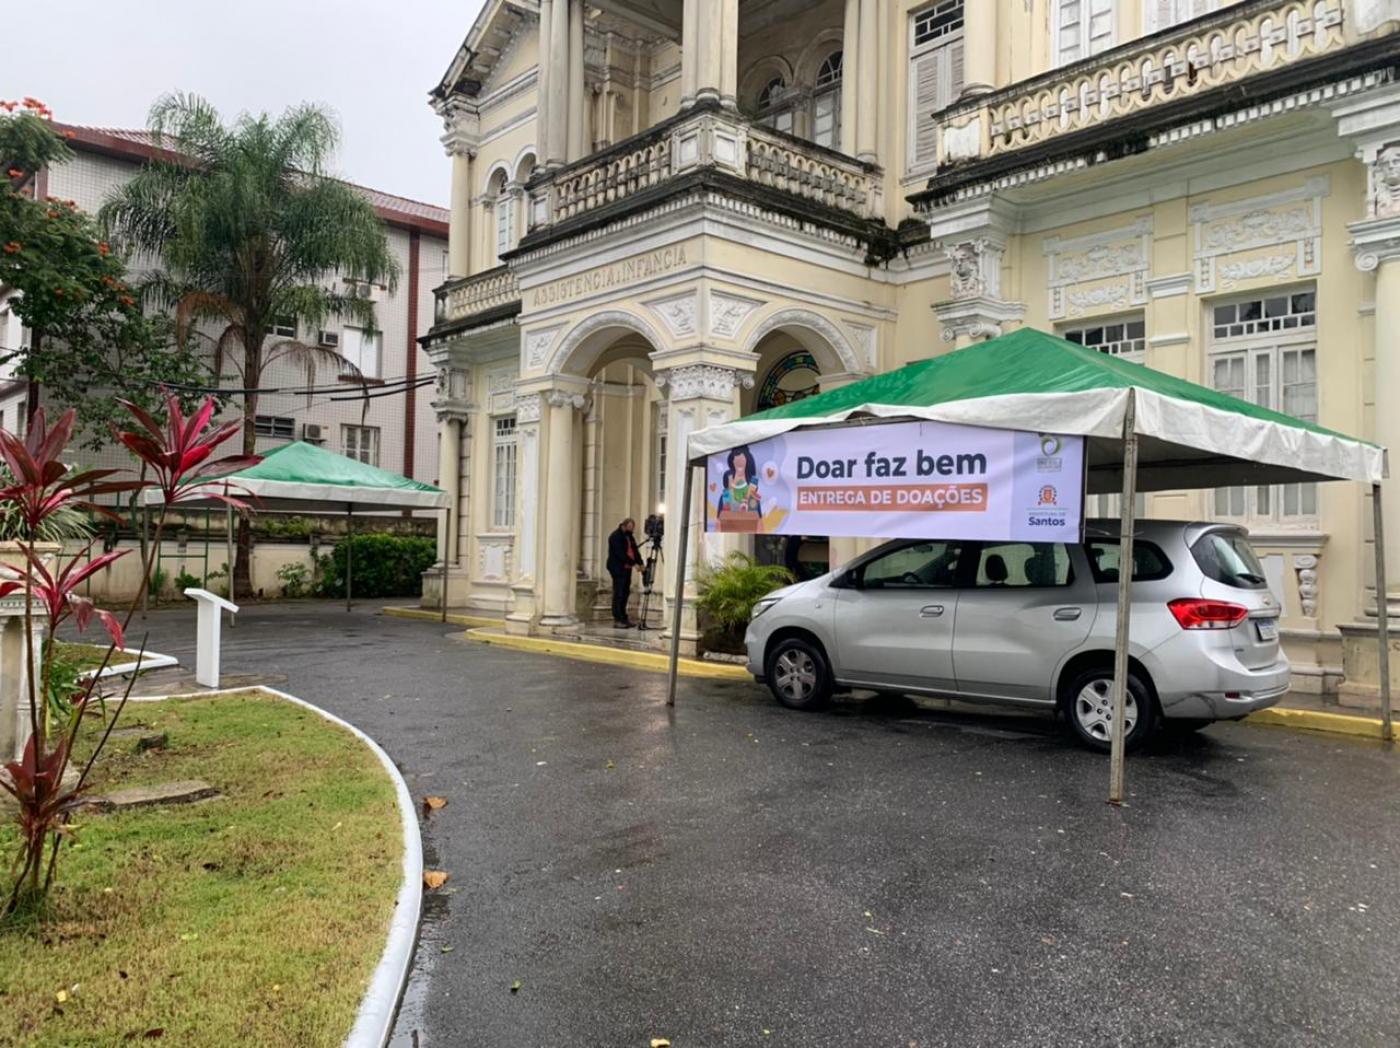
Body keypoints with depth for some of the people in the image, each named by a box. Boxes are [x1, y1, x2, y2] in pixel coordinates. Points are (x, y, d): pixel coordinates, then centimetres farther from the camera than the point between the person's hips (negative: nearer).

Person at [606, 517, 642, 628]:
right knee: (618, 594, -7)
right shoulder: (615, 537, -12)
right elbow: (620, 554, -21)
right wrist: (634, 563, -24)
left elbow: (635, 550, 11)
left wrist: (640, 563, -4)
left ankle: (623, 618, 16)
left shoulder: (629, 536, 15)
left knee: (625, 593, 10)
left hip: (627, 568, 8)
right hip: (617, 568, -8)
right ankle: (617, 620, -5)